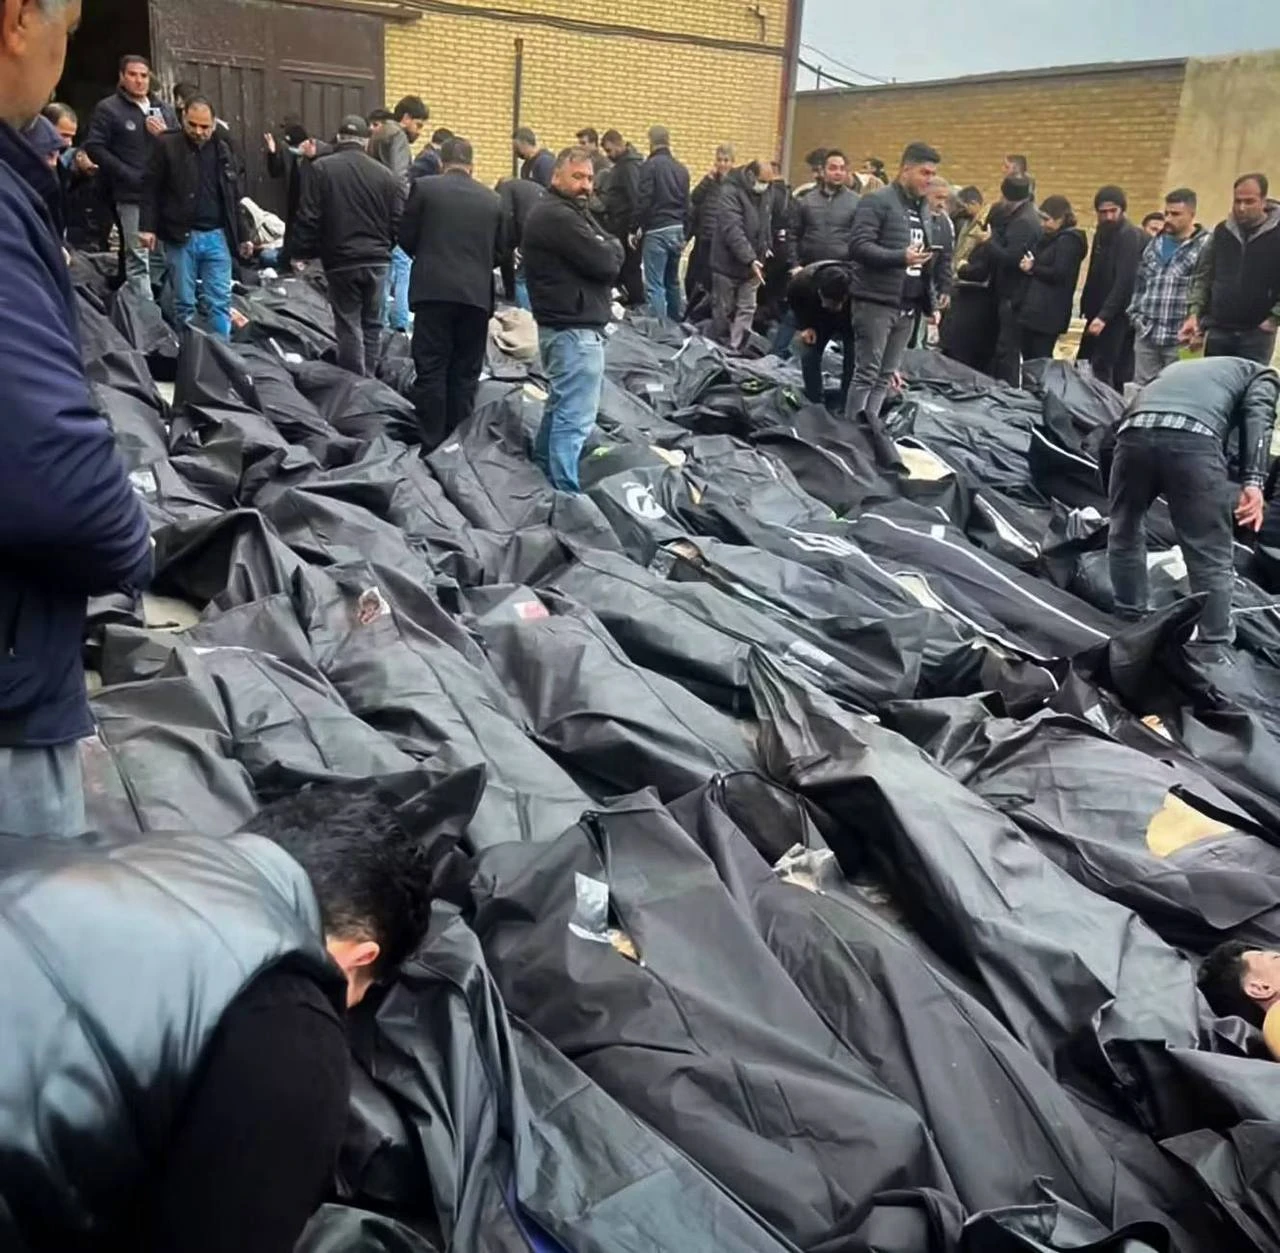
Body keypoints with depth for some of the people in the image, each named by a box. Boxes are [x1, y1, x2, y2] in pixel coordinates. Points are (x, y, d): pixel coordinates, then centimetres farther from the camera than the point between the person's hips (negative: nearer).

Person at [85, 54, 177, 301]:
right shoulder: (108, 109, 0)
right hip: (132, 195, -5)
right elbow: (94, 148, -7)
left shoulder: (162, 108, 17)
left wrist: (165, 135, -3)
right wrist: (129, 175, -14)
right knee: (138, 257, -7)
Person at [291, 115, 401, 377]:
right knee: (372, 325, 13)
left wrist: (302, 253, 4)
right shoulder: (385, 173, 1)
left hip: (341, 260, -3)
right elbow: (398, 221, 3)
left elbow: (308, 218, -7)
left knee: (349, 327, 2)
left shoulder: (322, 168, -5)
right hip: (377, 261, 3)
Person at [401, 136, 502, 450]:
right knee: (465, 374, 7)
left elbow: (406, 237, 4)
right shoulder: (493, 199, 9)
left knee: (431, 371, 0)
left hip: (434, 289, -2)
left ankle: (431, 445, -1)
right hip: (477, 293, 2)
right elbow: (498, 252, 12)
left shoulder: (424, 187, 1)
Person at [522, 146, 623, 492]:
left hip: (567, 325, 11)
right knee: (575, 418, -10)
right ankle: (567, 494, -8)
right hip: (575, 328, -11)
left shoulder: (570, 212, 19)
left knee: (561, 406, 19)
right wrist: (611, 247, -1)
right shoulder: (558, 216, -15)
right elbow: (607, 263, -20)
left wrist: (606, 249, -6)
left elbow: (608, 254, 14)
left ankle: (542, 472, 29)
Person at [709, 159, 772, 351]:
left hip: (751, 266, 7)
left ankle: (735, 349, 9)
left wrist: (764, 249, 7)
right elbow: (733, 231, -26)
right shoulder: (731, 193, -16)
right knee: (723, 311, 4)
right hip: (728, 264, -7)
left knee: (747, 309, 4)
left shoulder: (760, 195, 9)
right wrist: (750, 258, -32)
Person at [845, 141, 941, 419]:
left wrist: (929, 302, 17)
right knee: (867, 372, -7)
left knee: (886, 375, 8)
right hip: (876, 302, -7)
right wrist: (902, 257, -27)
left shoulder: (923, 208, 18)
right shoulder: (877, 202, -7)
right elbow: (858, 245, -17)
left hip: (908, 305, 8)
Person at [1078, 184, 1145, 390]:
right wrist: (1086, 308, 9)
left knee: (1100, 368, -14)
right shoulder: (1101, 233, 15)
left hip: (1118, 314, -9)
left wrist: (1104, 315, -27)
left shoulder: (1130, 236, -12)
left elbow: (1124, 281, -20)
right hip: (1099, 313, 9)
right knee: (1083, 365, 7)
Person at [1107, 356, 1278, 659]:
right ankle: (1210, 654, 8)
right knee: (1211, 560, 6)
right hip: (1194, 436, -4)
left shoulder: (1177, 368, 45)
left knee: (1125, 533, 27)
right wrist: (1253, 481, -5)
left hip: (1134, 430, 4)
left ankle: (1129, 625, 35)